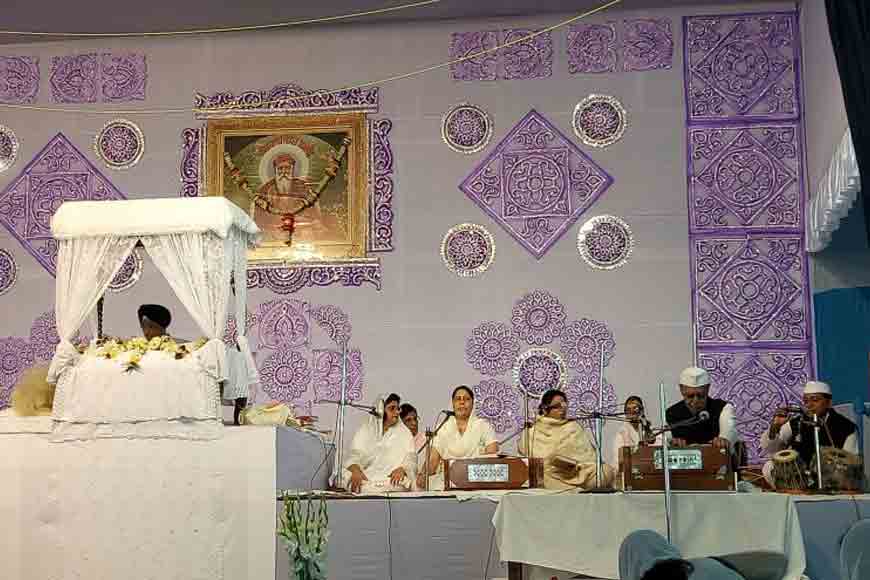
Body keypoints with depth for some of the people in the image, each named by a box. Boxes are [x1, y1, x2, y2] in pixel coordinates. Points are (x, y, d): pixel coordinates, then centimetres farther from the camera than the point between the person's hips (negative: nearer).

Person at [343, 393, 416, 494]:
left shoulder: (404, 433, 14)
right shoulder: (365, 430, 13)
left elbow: (411, 459, 6)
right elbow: (354, 455, 4)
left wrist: (402, 469, -18)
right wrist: (355, 470, -20)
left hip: (393, 480, 0)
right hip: (366, 479, 1)